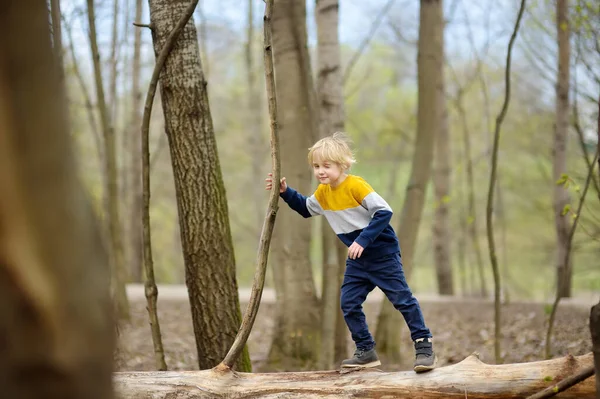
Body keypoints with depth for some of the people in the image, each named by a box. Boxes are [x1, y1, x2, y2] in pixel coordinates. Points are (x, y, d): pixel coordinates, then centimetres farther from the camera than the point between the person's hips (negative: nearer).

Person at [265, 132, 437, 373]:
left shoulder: (355, 185, -22)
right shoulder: (322, 193, 2)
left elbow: (384, 212, -25)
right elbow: (305, 209, 22)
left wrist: (362, 240, -30)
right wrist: (285, 192, 7)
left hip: (383, 254, -8)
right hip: (357, 260, 8)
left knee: (402, 299, -5)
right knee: (349, 304, 5)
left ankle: (424, 348, 0)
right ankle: (366, 352, 15)